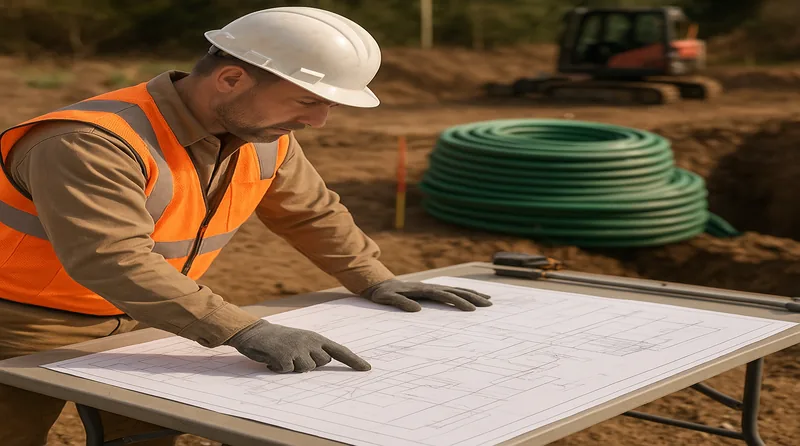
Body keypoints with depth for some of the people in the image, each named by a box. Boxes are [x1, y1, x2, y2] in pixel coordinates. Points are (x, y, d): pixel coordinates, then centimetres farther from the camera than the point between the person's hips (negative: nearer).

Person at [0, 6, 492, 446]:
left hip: (135, 324, 7)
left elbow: (311, 210, 12)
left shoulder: (266, 136, -6)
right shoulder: (90, 143, -32)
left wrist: (374, 280, 8)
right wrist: (245, 331, -47)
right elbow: (114, 260, -42)